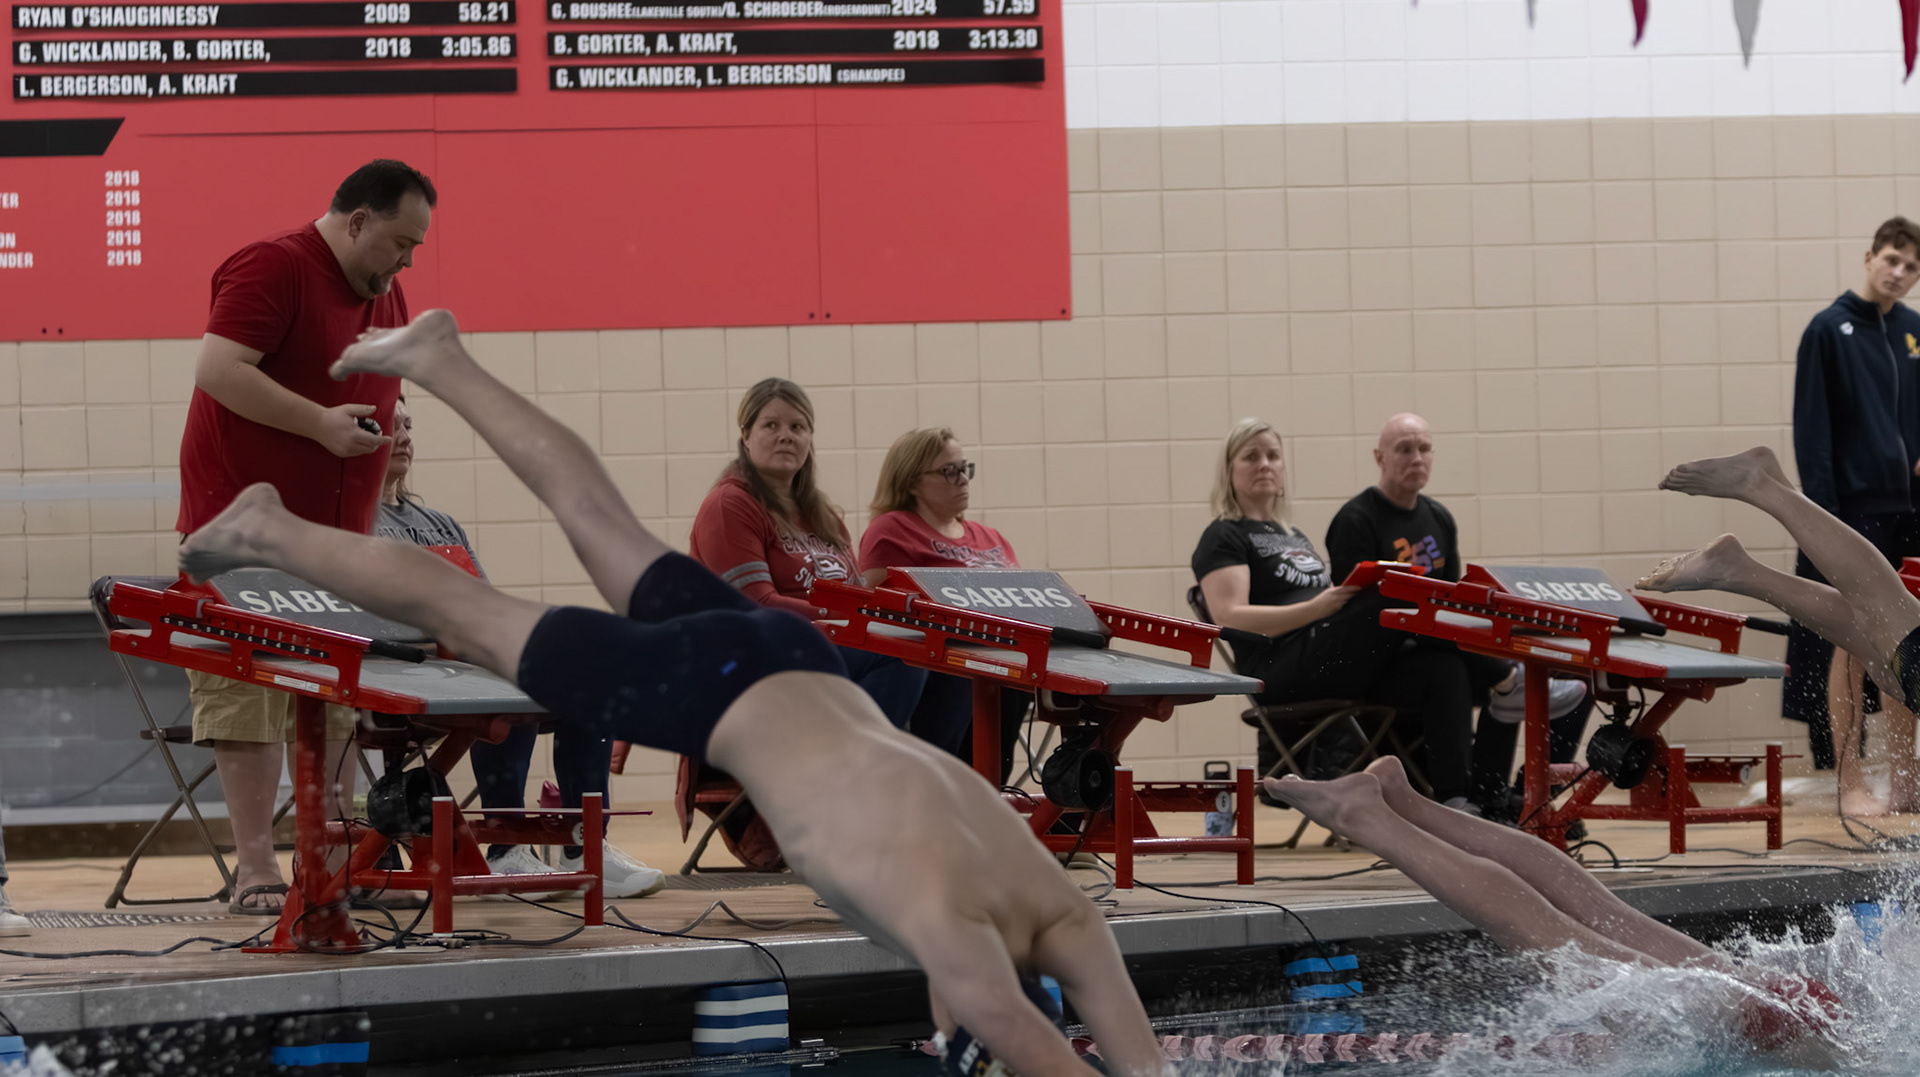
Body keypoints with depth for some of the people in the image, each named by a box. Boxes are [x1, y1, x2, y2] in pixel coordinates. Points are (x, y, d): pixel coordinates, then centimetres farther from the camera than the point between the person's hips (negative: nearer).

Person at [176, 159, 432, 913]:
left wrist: (386, 428, 6)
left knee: (339, 705, 8)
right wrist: (320, 423, -21)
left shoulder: (386, 296, 16)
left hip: (336, 539, 8)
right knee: (249, 699, -5)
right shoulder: (273, 269, -11)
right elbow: (218, 369, -21)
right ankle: (255, 869, -2)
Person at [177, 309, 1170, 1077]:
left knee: (602, 526, 26)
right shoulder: (949, 923, -33)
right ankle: (267, 532, 30)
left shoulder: (1049, 904, -15)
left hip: (790, 658, 6)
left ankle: (440, 358, 43)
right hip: (710, 692, -6)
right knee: (471, 618, 12)